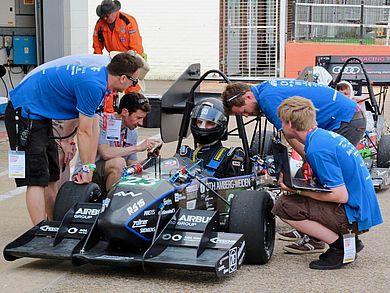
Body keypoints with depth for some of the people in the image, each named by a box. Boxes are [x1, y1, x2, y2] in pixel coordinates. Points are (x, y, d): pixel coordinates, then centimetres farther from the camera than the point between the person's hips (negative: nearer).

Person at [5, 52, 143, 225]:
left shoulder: (98, 75, 5)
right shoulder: (93, 86, -24)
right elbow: (84, 133, -18)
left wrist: (66, 140, 26)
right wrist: (87, 168, -8)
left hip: (37, 114, 10)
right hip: (25, 112, -10)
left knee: (51, 176, 13)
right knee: (37, 180, -12)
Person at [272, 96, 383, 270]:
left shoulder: (317, 149, -20)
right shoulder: (325, 135, 9)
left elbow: (341, 195, -22)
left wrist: (297, 190, -15)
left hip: (354, 215, -10)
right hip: (364, 209, 10)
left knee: (284, 206, -14)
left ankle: (340, 246, -9)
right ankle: (347, 240, 12)